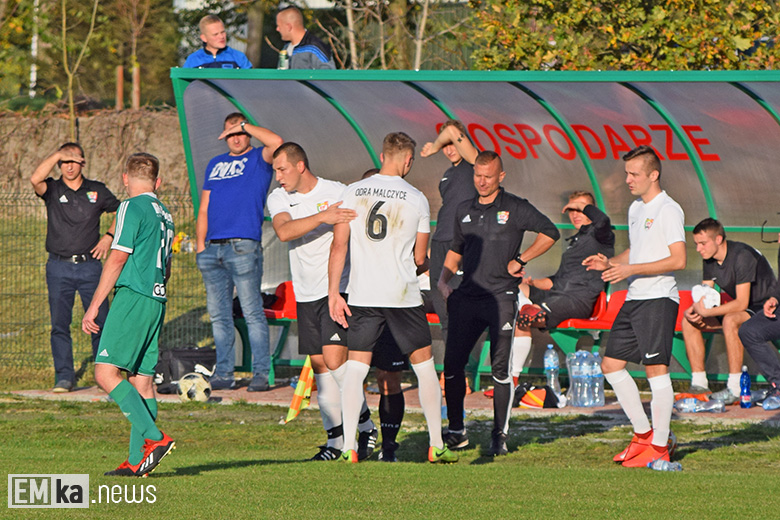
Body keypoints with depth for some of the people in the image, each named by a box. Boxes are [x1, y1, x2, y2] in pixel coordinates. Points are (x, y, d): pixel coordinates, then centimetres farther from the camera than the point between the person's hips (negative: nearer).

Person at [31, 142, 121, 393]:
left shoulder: (97, 191, 7)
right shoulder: (52, 189, 2)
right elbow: (35, 180, -20)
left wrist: (109, 236, 4)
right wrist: (57, 155, -20)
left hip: (89, 266, 1)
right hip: (59, 267, -1)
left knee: (100, 322, -2)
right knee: (59, 324, -4)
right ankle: (64, 377, 1)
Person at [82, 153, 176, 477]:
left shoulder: (132, 208, -7)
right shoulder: (164, 214, 17)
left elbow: (117, 259, -12)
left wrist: (94, 306, -10)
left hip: (132, 299, -9)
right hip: (157, 302, 9)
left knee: (106, 373, -12)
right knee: (142, 380, 7)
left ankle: (154, 438, -22)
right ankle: (137, 460, 3)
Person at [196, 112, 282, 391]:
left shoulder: (259, 159, 4)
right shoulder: (215, 165, 21)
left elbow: (276, 142, -20)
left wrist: (244, 125, -7)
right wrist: (200, 244, 11)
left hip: (243, 246, -6)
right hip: (213, 249, 6)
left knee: (252, 312, -8)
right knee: (218, 315, 6)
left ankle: (261, 373, -7)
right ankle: (223, 373, 10)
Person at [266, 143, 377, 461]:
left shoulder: (338, 193, -4)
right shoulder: (278, 199, 4)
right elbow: (284, 231, -17)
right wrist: (322, 217, -29)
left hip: (338, 289, -4)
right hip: (306, 294, 4)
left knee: (334, 358, -15)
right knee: (319, 365, 4)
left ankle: (365, 426, -1)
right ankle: (335, 438, 11)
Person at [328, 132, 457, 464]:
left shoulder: (353, 193, 1)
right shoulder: (416, 199, -2)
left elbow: (339, 246, -1)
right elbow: (420, 259, 4)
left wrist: (333, 293, 2)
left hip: (362, 296, 1)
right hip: (403, 295, -1)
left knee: (355, 368, 6)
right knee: (424, 365, 11)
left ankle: (348, 447, -5)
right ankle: (436, 446, 13)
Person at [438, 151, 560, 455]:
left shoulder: (515, 208, 0)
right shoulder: (464, 211, 15)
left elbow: (550, 233, 1)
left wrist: (521, 260, -3)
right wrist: (443, 279, 10)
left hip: (501, 297, -4)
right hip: (467, 297, 4)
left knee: (500, 367, -6)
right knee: (452, 363, -1)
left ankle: (500, 434, 2)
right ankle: (456, 431, 10)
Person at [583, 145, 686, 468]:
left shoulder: (668, 211, -11)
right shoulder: (636, 209, 17)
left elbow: (678, 260, -17)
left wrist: (631, 269, -20)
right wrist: (610, 263, 9)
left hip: (659, 299, -10)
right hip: (634, 298, 10)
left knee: (656, 368, -10)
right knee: (611, 364, 8)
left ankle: (659, 448, -6)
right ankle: (643, 433, 17)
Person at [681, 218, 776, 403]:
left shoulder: (742, 256, -27)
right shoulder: (709, 259, -1)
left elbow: (741, 304, -31)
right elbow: (705, 294, 6)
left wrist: (706, 311, -33)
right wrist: (694, 309, -17)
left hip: (764, 308, -9)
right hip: (739, 308, 9)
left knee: (730, 320, -38)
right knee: (689, 321, -1)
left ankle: (735, 389, -35)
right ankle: (699, 385, -1)